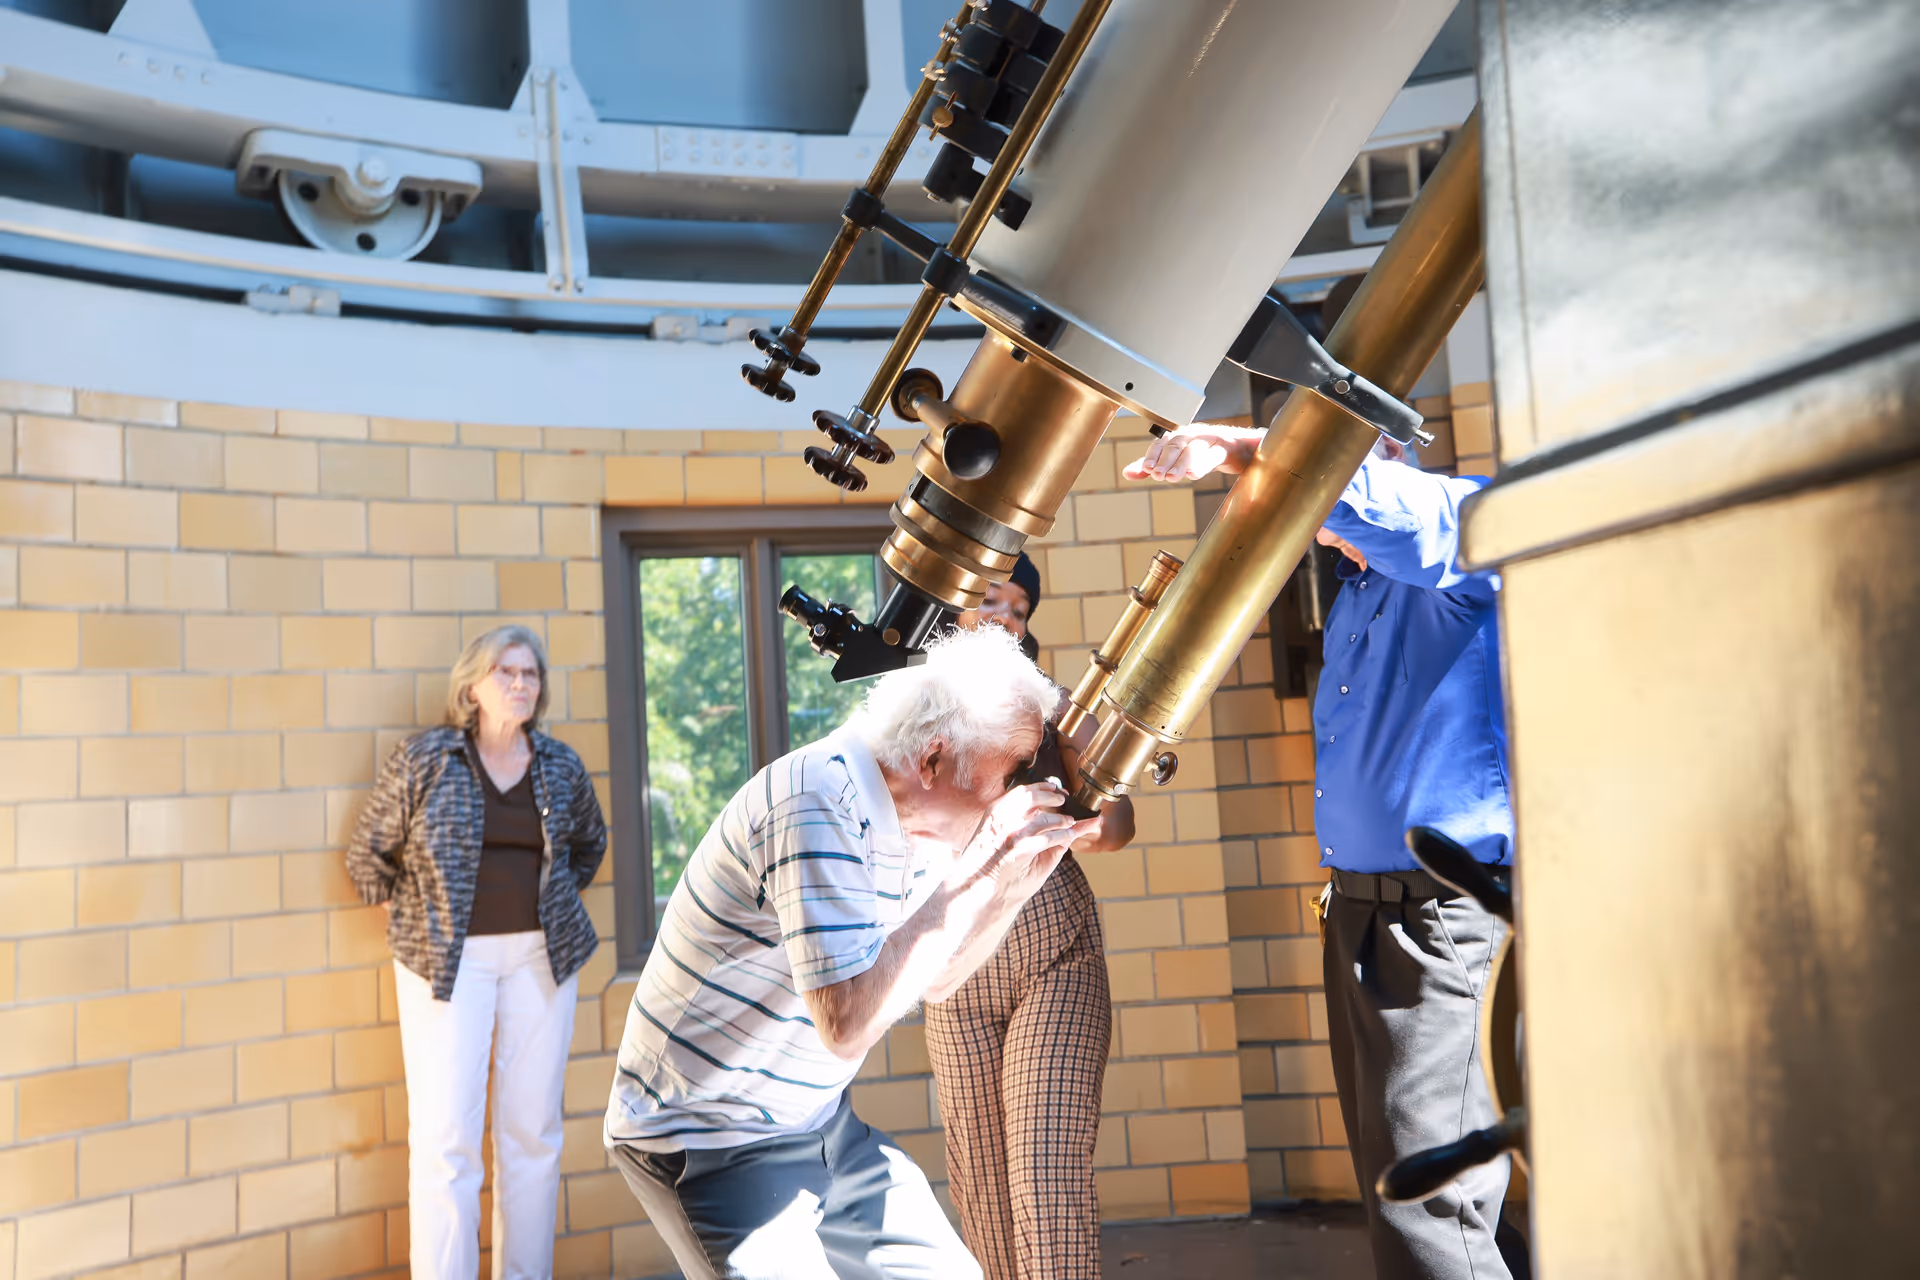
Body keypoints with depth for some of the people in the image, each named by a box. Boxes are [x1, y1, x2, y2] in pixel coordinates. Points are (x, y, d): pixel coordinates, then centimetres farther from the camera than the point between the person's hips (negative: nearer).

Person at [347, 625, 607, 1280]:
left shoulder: (562, 766, 5)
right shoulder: (423, 758, -4)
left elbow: (589, 844, 22)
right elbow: (368, 856, 3)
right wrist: (418, 916, 3)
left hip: (541, 957, 3)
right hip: (448, 960, -3)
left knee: (534, 1131, 8)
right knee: (445, 1138, -5)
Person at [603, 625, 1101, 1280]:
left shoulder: (910, 816, 0)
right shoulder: (819, 804, -28)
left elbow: (931, 979, 10)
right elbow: (847, 1024, -34)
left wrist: (1017, 882, -6)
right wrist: (975, 872, -31)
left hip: (819, 1124, 8)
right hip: (705, 1141, -8)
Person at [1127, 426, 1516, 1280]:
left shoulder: (1465, 524, -7)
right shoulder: (1356, 590, 21)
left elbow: (1384, 504, -30)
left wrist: (1238, 447, -27)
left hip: (1444, 915, -9)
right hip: (1357, 912, 9)